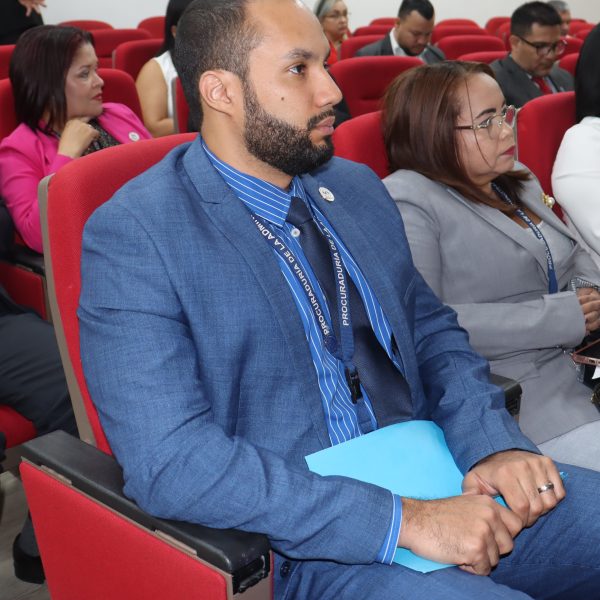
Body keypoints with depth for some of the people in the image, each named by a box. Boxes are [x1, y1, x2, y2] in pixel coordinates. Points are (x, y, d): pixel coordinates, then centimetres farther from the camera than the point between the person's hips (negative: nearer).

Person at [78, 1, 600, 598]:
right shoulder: (130, 235, -12)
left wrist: (495, 443, -5)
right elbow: (168, 460, -20)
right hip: (301, 547, -6)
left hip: (436, 483, 7)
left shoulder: (358, 188, 9)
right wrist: (402, 520, -22)